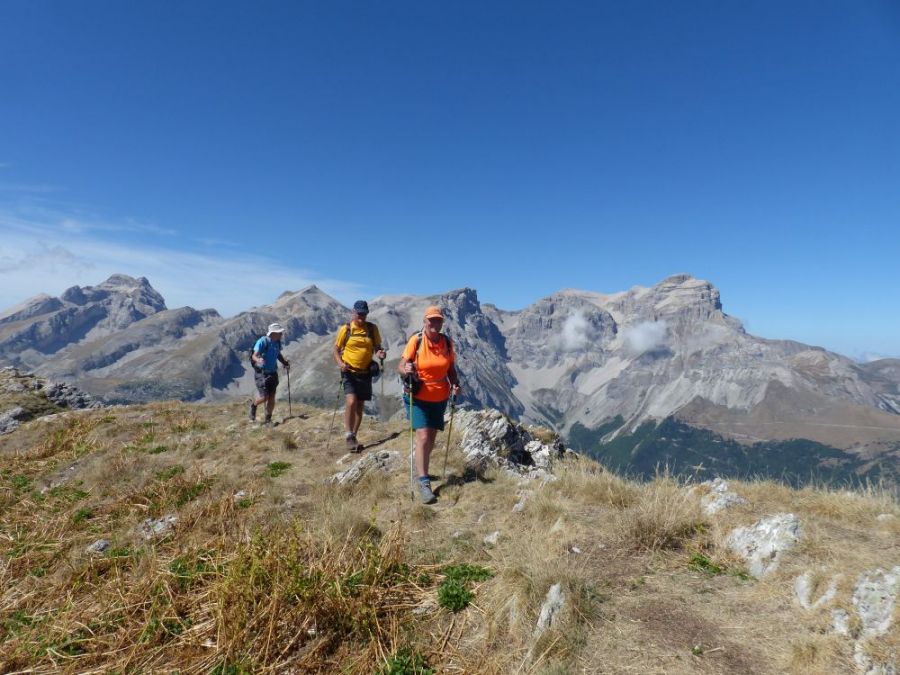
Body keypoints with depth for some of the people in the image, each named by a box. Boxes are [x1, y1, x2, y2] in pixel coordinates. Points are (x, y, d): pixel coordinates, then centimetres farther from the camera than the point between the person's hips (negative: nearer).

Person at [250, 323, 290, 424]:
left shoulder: (277, 342, 3)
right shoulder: (262, 341, -17)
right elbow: (254, 355, -21)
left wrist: (285, 362, 4)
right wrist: (258, 360, -43)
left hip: (273, 373, 6)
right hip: (262, 373, -6)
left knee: (271, 398, 5)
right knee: (264, 397, -9)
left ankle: (268, 420, 20)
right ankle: (253, 406, 25)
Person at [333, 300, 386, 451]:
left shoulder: (372, 329, 1)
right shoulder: (345, 329, -3)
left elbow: (377, 347, 10)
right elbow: (335, 350, 3)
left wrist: (379, 353, -14)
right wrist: (340, 363, -16)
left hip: (365, 372, 3)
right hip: (349, 372, -3)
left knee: (360, 406, 10)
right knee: (351, 402, -20)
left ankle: (353, 437, 24)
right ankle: (349, 437, -10)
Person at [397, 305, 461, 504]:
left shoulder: (447, 342, -1)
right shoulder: (416, 340, -13)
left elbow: (451, 368, 8)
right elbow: (401, 367, -12)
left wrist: (456, 384, -10)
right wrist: (406, 370, -35)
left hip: (440, 398, 5)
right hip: (418, 397, -4)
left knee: (431, 437, 16)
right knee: (423, 437, -14)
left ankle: (421, 469, 39)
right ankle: (423, 482, -9)